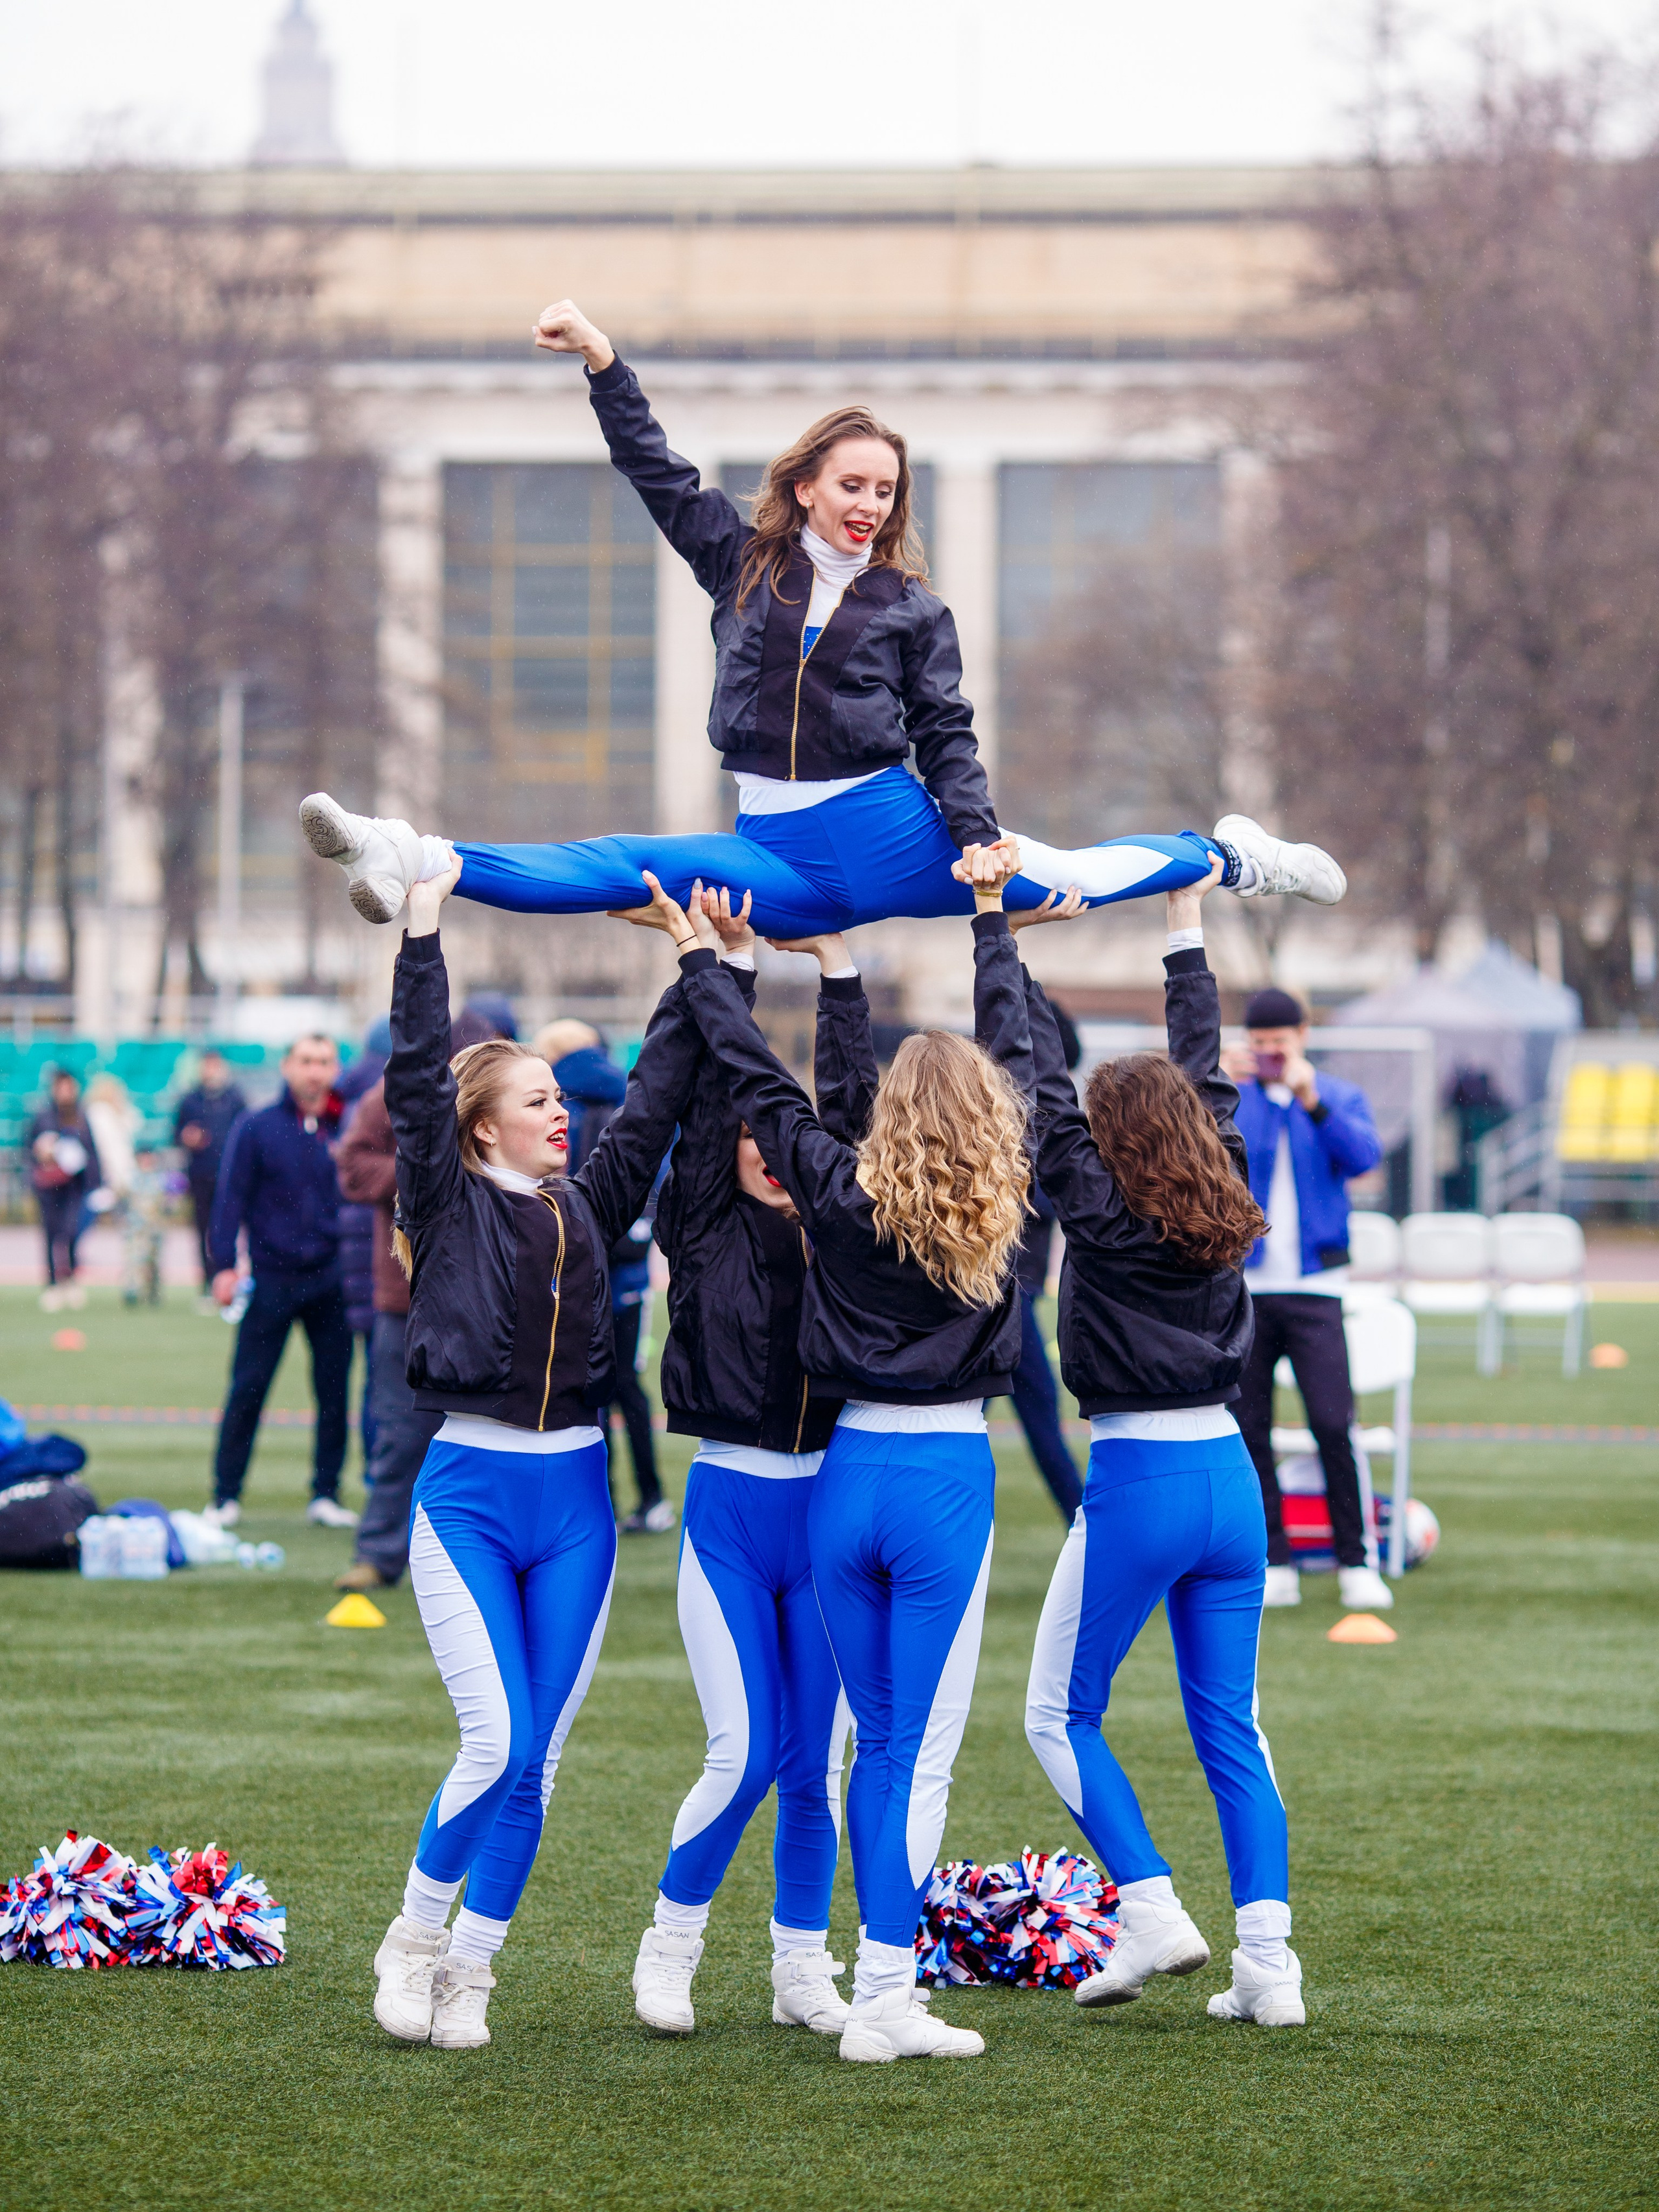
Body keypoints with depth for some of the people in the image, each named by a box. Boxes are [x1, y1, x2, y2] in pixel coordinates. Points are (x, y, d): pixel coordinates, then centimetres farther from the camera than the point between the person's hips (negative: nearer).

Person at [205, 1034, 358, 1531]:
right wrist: (224, 1263, -9)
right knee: (247, 1388, -2)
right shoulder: (256, 1128, 1)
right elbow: (231, 1197, 0)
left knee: (335, 1389, 3)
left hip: (331, 1280, 2)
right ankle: (226, 1495, 6)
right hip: (271, 1278, -2)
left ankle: (326, 1494, 12)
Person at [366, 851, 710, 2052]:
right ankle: (415, 1935, 9)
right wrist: (424, 934, -13)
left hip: (576, 1500, 5)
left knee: (538, 1760, 3)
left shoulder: (589, 1206, 12)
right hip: (469, 1490, -5)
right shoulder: (451, 1204, 0)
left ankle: (470, 1973, 14)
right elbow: (419, 1076, -9)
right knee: (498, 1745, -13)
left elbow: (655, 1098, 15)